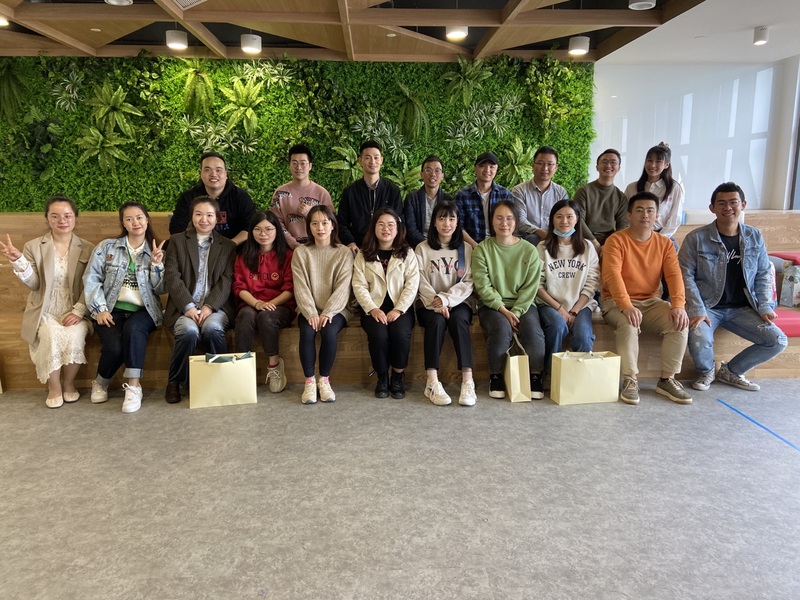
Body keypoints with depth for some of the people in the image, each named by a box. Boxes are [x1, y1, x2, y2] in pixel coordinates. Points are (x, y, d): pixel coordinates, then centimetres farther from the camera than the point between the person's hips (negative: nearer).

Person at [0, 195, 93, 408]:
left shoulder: (87, 249, 5)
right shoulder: (33, 246, 4)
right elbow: (33, 284, -5)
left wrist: (78, 311, -14)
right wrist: (18, 261, -22)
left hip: (74, 312, 0)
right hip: (44, 312, 0)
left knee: (75, 335, -31)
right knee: (52, 336, -31)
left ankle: (68, 383, -6)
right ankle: (54, 387, -11)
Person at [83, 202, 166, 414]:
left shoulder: (156, 251, 12)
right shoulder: (107, 247, 10)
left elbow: (161, 289, 6)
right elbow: (91, 279, 3)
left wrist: (157, 264, -9)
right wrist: (100, 309, -9)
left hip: (143, 311, 0)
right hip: (112, 309, 0)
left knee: (133, 328, -35)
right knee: (114, 347, -26)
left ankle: (133, 386, -28)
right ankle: (100, 381, 7)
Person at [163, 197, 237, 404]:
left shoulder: (228, 246, 14)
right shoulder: (177, 241, 12)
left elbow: (226, 281, 2)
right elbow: (172, 277, 1)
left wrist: (209, 306, -14)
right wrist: (188, 306, -13)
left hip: (216, 306, 0)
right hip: (185, 306, 0)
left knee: (212, 328, -33)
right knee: (189, 332, -31)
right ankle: (174, 382, -9)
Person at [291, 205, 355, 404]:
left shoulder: (344, 252, 3)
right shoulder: (300, 252, 5)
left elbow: (343, 287, -7)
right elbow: (301, 287, -4)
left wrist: (328, 313, -20)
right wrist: (311, 313, -19)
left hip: (336, 308, -1)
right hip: (308, 309, 1)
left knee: (329, 332, -31)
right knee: (307, 332, -30)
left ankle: (324, 379, -12)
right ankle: (309, 381, -15)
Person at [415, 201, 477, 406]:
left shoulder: (466, 248, 9)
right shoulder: (422, 249, 6)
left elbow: (468, 283, -2)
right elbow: (422, 283, -4)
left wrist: (446, 299, -18)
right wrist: (437, 303, -21)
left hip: (458, 301, 1)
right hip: (430, 303, -1)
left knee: (458, 320, -32)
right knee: (437, 321, -33)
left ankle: (468, 381, -36)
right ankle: (432, 382, -35)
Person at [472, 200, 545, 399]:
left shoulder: (529, 251, 4)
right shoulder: (482, 249, 0)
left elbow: (530, 288, -1)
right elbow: (483, 286, -8)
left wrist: (516, 312, -15)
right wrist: (503, 310, -17)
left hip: (522, 305, 1)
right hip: (492, 305, -1)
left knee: (533, 330, -28)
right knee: (502, 329, -31)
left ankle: (536, 376, -6)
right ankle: (495, 376, -10)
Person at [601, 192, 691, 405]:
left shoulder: (665, 243, 6)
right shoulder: (616, 240, -8)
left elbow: (674, 275, -6)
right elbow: (612, 275, -21)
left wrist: (678, 305, -24)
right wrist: (627, 306, -35)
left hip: (651, 302, 4)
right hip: (617, 302, -4)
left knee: (680, 322, -21)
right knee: (628, 324, -35)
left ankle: (667, 379, -8)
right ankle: (630, 380, -22)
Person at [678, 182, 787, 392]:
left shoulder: (755, 237, 5)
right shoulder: (696, 238, -7)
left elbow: (764, 274, 11)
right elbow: (686, 275, -10)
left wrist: (765, 307, -1)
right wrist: (697, 310, -18)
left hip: (742, 308, 4)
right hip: (706, 306, -4)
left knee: (778, 341, -10)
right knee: (699, 340, -32)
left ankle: (731, 371, 13)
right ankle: (706, 372, 6)